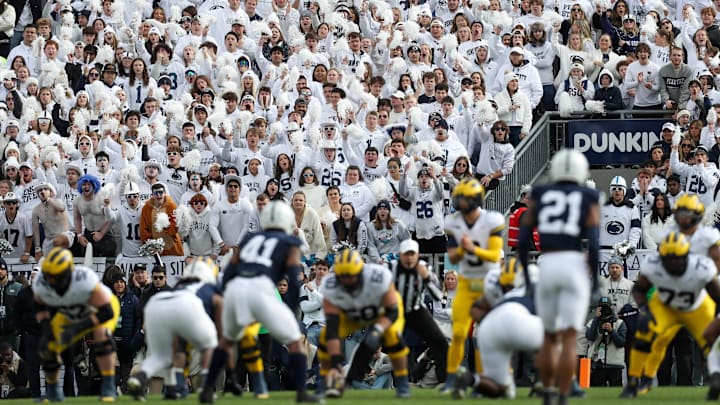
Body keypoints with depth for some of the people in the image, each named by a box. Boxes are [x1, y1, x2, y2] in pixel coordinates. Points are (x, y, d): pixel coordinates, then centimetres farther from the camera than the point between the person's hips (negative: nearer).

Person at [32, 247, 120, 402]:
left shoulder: (85, 280, -42)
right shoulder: (41, 283, -27)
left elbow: (106, 313, -35)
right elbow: (40, 306, -3)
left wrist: (77, 328, -41)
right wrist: (45, 329, -18)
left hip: (101, 308, -5)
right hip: (70, 315, 5)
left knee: (101, 334, -34)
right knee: (48, 348, -6)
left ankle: (108, 387, -27)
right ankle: (52, 391, 22)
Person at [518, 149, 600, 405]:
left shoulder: (539, 196, 13)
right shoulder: (588, 200, 6)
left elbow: (523, 241, 7)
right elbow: (593, 244, -5)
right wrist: (596, 281, 2)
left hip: (546, 267, 3)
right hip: (574, 267, -3)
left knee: (550, 336, 19)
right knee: (569, 339, -3)